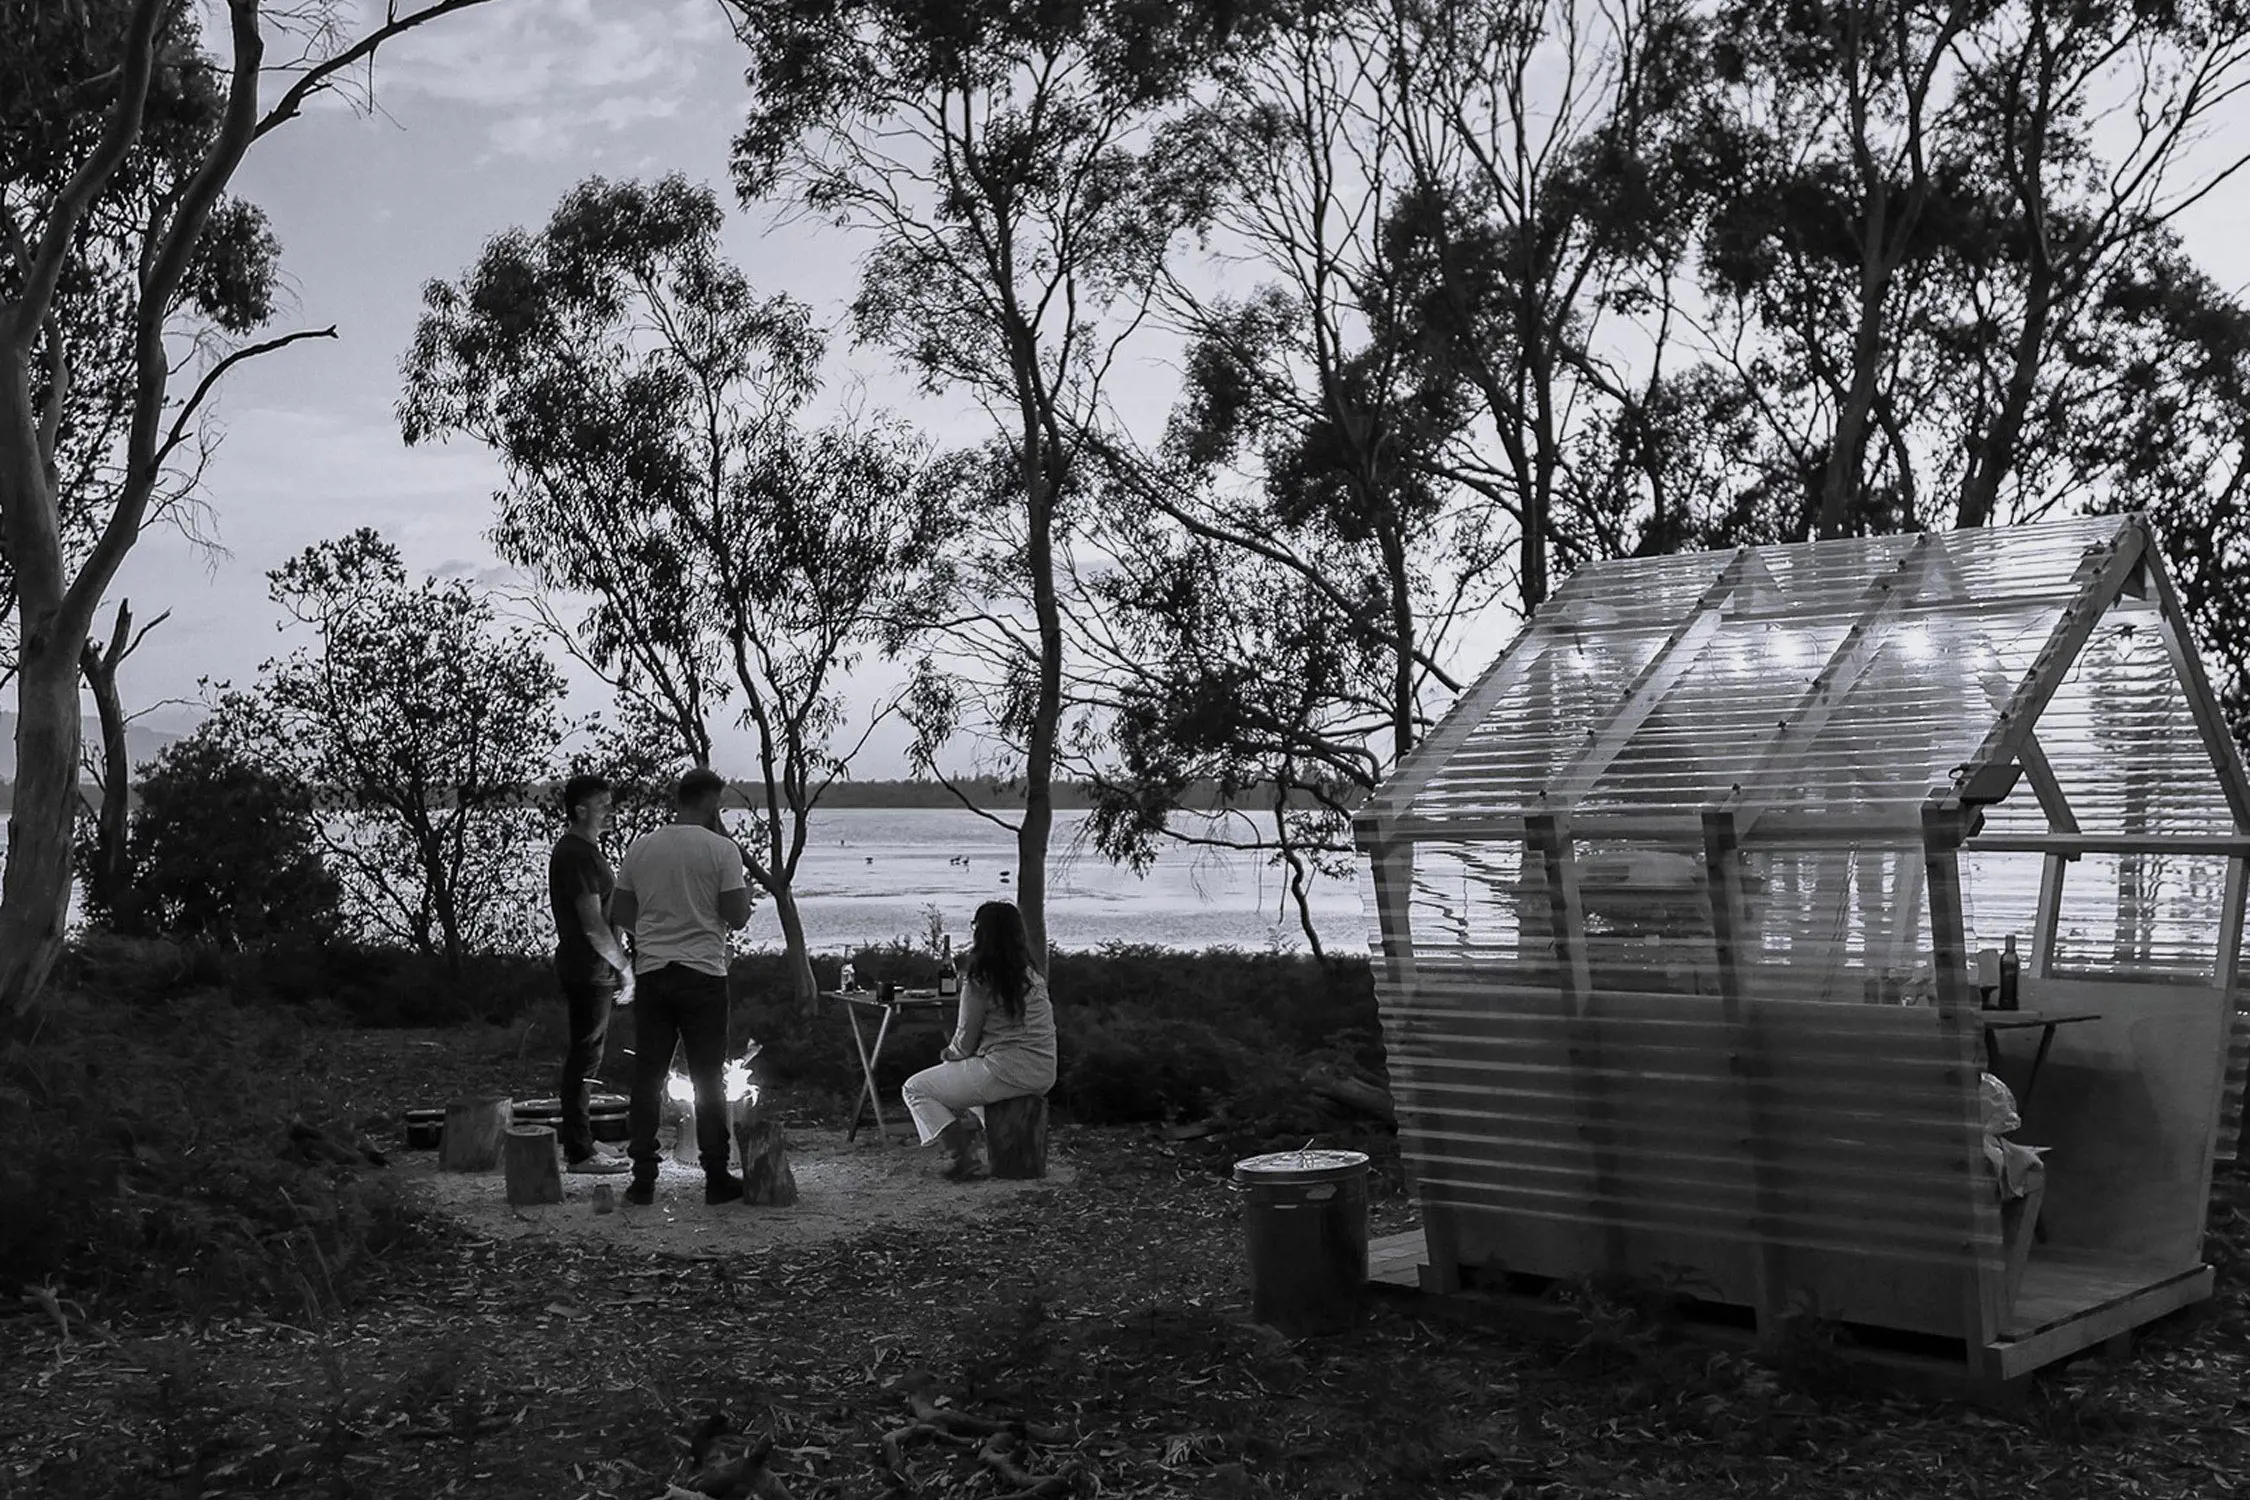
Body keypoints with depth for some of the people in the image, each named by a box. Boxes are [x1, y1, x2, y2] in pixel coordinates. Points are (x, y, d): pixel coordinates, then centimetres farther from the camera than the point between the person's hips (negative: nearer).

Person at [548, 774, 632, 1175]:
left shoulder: (583, 850, 16)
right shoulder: (576, 855, -17)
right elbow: (593, 925, -21)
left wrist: (620, 966, 21)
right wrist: (626, 968, -15)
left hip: (589, 971, 11)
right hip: (587, 971, -11)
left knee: (582, 1057, 15)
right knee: (584, 1057, -5)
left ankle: (576, 1145, 23)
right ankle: (579, 1153, -1)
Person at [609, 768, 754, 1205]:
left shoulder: (641, 847, 5)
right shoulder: (721, 849, -7)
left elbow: (618, 914, 9)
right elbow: (737, 916, -9)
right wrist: (746, 893, 10)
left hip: (651, 972, 3)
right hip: (703, 973, -3)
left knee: (647, 1078, 7)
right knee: (708, 1080, 4)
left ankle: (643, 1179, 8)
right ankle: (716, 1178, 8)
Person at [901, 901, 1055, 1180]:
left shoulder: (980, 978, -11)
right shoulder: (1032, 974, 11)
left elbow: (966, 1042, -8)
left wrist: (950, 1053, 15)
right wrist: (958, 1053, 21)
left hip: (1007, 1072, -8)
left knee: (914, 1089, 7)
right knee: (961, 1078, 37)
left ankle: (964, 1156, -6)